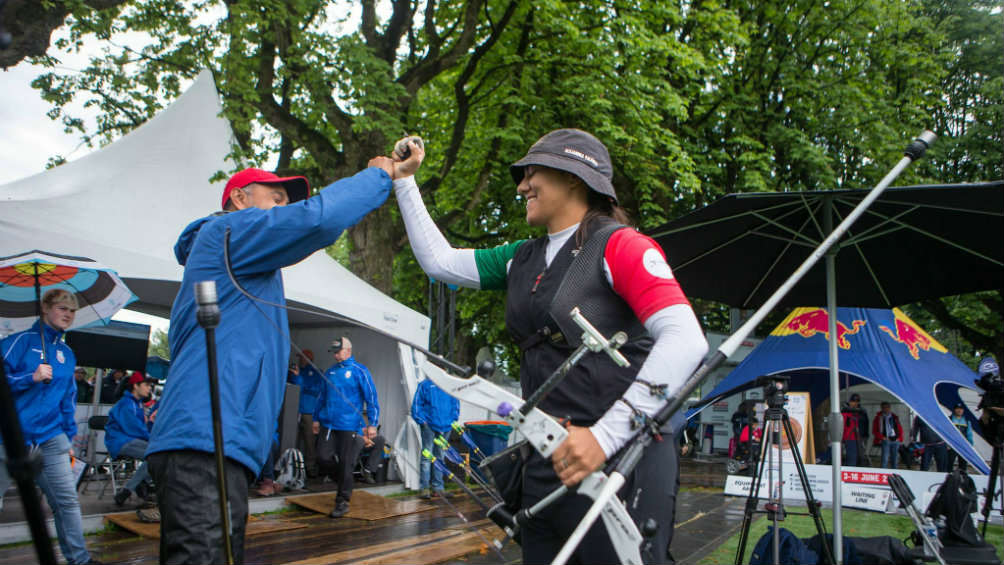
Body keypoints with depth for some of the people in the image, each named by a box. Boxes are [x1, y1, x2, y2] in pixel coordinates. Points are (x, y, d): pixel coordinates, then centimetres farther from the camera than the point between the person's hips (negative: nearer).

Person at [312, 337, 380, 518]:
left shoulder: (359, 371, -4)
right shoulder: (330, 372, 13)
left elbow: (371, 398, -5)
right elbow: (322, 396, 23)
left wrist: (372, 423, -10)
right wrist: (316, 418, 22)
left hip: (349, 426, -5)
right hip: (328, 425, 5)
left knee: (345, 464, 0)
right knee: (323, 458, -2)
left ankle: (343, 502, 12)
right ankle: (343, 482, 25)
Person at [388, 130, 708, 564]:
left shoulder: (618, 246, -9)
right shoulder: (524, 259, 14)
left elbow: (686, 341, -21)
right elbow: (438, 261, 22)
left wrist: (606, 433, -28)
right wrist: (404, 182, 22)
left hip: (623, 457, -7)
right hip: (547, 461, 7)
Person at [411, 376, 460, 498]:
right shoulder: (425, 385, 0)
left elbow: (456, 405, 16)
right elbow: (416, 405, 1)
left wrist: (453, 420, 6)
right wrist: (422, 421, -8)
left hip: (445, 427, 4)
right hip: (429, 425, -4)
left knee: (439, 455, 11)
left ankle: (437, 487, 17)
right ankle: (424, 487, -2)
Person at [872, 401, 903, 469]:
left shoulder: (895, 417, 14)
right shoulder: (878, 418, 4)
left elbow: (900, 429, 18)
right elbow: (874, 431, 2)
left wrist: (900, 438, 3)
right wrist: (882, 437, -10)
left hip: (895, 440, 4)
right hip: (885, 440, -4)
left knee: (894, 458, 8)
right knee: (885, 458, -12)